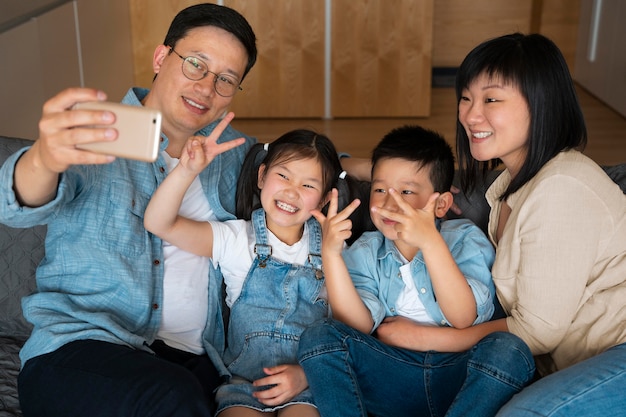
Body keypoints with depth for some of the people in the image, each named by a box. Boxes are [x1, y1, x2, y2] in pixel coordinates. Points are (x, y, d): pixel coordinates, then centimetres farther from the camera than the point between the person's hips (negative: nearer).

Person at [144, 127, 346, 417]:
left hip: (310, 385, 1)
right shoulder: (236, 239, 3)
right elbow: (158, 223, -8)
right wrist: (187, 170, -23)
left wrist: (307, 373, -10)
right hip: (245, 382, 0)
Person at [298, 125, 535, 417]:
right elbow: (360, 326, -9)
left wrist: (430, 242, -27)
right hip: (390, 379, 2)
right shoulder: (365, 253, 6)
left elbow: (464, 319, -16)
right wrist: (330, 252, -20)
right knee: (318, 337, -19)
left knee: (509, 350, -31)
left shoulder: (465, 239, -1)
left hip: (457, 374, -1)